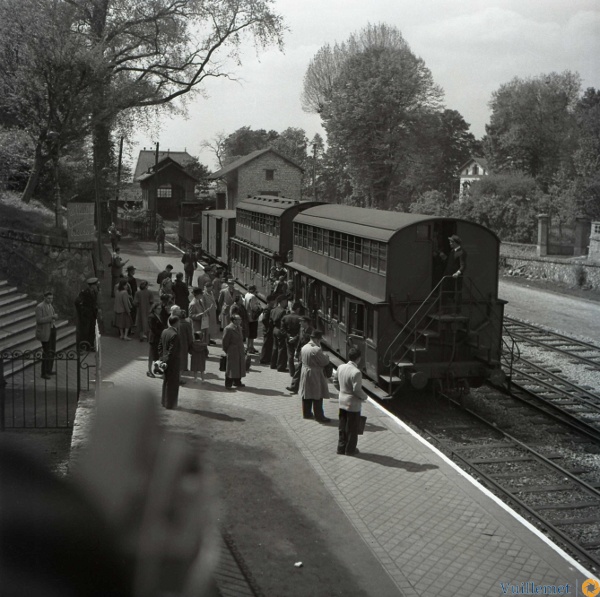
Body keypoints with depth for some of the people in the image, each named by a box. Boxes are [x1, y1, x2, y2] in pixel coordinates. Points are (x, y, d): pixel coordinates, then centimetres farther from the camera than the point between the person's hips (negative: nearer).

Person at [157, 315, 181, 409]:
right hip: (173, 362, -8)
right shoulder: (174, 335, -24)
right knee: (172, 383, 5)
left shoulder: (164, 332, 2)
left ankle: (164, 401, 33)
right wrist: (167, 361, -15)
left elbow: (160, 346, 9)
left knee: (166, 382, 20)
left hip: (166, 360, 8)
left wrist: (162, 357, 14)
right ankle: (170, 404, 14)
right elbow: (171, 351, -24)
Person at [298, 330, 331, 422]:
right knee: (317, 397, 1)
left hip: (305, 374, 8)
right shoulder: (316, 350, -23)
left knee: (306, 395, 17)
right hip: (315, 376, -8)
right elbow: (325, 362, -17)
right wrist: (325, 355, 1)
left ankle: (306, 413, 26)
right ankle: (319, 416, 6)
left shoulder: (304, 347, 3)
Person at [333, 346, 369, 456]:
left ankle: (341, 447, 28)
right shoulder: (356, 372, -26)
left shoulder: (341, 367, -3)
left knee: (342, 427, 19)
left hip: (342, 402, 7)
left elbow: (335, 382, 8)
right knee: (352, 428, 9)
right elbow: (357, 390, -24)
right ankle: (350, 449, 20)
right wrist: (365, 397, -6)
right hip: (353, 404, -7)